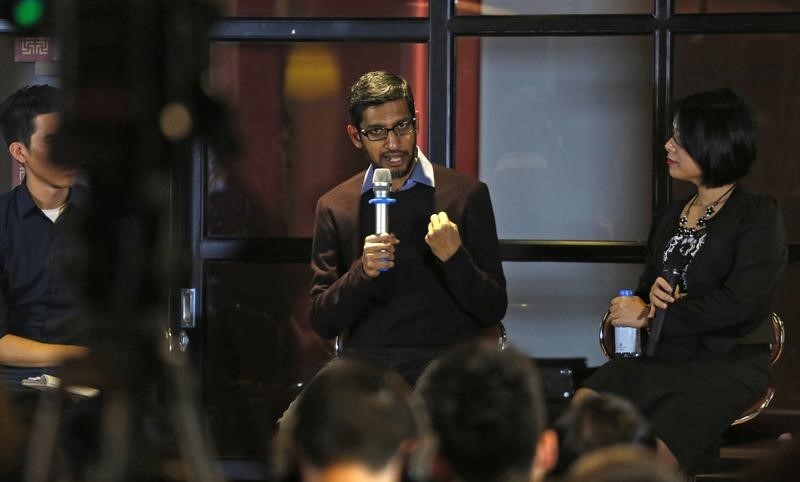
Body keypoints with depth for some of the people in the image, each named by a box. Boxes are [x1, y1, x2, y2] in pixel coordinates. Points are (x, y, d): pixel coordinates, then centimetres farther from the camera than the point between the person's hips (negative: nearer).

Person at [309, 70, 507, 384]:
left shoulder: (466, 195, 5)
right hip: (366, 359, 2)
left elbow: (493, 311, 3)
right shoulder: (335, 207, 11)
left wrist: (454, 257, -15)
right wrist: (362, 272, -12)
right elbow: (323, 323, 7)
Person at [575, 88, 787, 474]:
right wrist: (652, 295, -5)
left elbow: (739, 303, -13)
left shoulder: (758, 215, -1)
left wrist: (649, 315, -9)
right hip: (662, 356, 6)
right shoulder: (670, 217, 18)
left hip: (726, 364, -6)